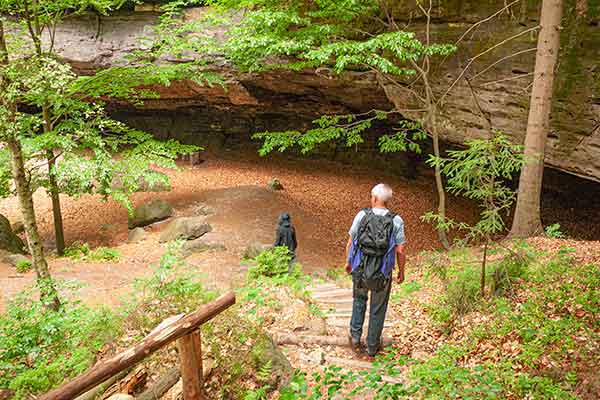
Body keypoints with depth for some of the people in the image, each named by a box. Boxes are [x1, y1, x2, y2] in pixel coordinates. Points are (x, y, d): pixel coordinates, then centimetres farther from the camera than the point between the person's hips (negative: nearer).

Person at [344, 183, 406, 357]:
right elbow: (400, 251, -9)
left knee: (359, 299, 28)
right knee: (378, 309, 17)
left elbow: (350, 243, -3)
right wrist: (401, 272, 6)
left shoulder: (362, 215, -9)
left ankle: (355, 336, 24)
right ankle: (372, 345, 30)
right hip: (382, 274, -1)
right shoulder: (396, 221, -11)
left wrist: (348, 262, 13)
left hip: (360, 270, 1)